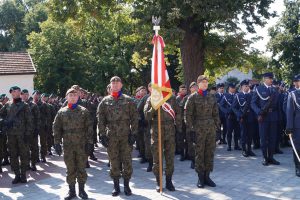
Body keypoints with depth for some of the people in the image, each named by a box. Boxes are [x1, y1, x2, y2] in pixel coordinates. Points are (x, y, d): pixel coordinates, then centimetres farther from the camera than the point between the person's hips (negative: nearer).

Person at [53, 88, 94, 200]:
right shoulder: (61, 112, 5)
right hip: (68, 145, 1)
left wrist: (89, 142, -7)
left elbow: (89, 127, -1)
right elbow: (56, 128, 6)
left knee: (81, 168, 6)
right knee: (70, 169, 7)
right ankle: (71, 190, 18)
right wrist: (57, 143, -1)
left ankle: (81, 190, 19)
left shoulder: (84, 111, 1)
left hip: (82, 145, -1)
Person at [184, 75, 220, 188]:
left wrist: (216, 126, 7)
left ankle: (207, 176, 17)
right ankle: (200, 178, 10)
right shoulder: (193, 97, -3)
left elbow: (216, 113, 14)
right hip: (198, 129, -4)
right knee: (199, 153, 1)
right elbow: (188, 114, -6)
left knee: (210, 153, 6)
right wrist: (191, 130, -10)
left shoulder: (212, 97, 10)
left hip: (211, 129, 4)